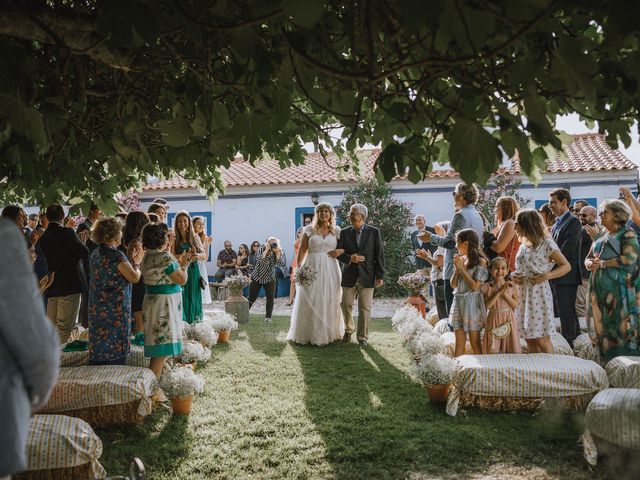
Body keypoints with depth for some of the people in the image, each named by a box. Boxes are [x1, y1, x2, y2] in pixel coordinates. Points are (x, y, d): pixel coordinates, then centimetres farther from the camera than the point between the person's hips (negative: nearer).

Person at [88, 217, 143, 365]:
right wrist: (136, 262, 4)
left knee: (98, 354, 13)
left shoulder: (96, 254, 9)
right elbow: (134, 277, -13)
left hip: (97, 312, 8)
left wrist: (130, 259, 14)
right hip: (115, 313, -8)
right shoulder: (116, 255, -17)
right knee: (115, 357, 0)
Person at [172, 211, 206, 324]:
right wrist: (185, 256, -27)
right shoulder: (174, 238, -2)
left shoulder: (195, 237, 8)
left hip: (193, 273, 3)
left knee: (193, 301, 6)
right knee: (182, 302, -4)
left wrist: (197, 256, -19)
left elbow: (205, 255, 3)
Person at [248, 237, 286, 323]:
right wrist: (267, 250, -27)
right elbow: (258, 259, -28)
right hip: (257, 277, -2)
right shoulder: (262, 249, -10)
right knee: (252, 297, 2)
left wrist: (277, 252, -24)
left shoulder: (279, 252, -5)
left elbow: (281, 263, -20)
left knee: (270, 298, -6)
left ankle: (268, 317, 4)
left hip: (270, 278, 2)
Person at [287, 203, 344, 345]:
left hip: (330, 270, 1)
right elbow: (301, 250, 1)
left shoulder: (336, 231, 8)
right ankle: (308, 334, 11)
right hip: (312, 269, -1)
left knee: (329, 301, 5)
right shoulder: (309, 229, 4)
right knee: (309, 302, 0)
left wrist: (340, 251, -7)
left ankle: (328, 333, 18)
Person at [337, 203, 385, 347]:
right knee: (346, 305, 8)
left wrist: (380, 276, -3)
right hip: (349, 276, 2)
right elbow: (338, 253, 4)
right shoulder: (344, 233, 4)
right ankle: (348, 330, 32)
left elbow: (379, 255, 0)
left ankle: (363, 336, 16)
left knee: (365, 308, 2)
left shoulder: (374, 232, 0)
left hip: (367, 276, -2)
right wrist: (349, 258, -15)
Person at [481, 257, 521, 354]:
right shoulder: (487, 287, -2)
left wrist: (505, 294, -14)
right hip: (494, 320, -1)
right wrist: (499, 292, -15)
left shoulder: (512, 287, 2)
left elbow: (515, 305, -3)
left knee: (512, 350, 3)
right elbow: (487, 305, -11)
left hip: (508, 320, 1)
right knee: (493, 350, 0)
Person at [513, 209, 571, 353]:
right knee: (529, 339, 9)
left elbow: (566, 266, -8)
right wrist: (515, 277, 5)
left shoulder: (546, 244, -7)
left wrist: (545, 276, -21)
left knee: (542, 339, -4)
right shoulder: (523, 245, 13)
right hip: (523, 295, 7)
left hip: (539, 294, -7)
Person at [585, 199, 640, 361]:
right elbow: (588, 258, 18)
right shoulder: (602, 236, 20)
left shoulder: (627, 233, -1)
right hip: (599, 287, 7)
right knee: (602, 325, 5)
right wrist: (590, 264, -5)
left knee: (621, 325, -7)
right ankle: (608, 361, 10)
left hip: (618, 287, -7)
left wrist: (602, 263, -13)